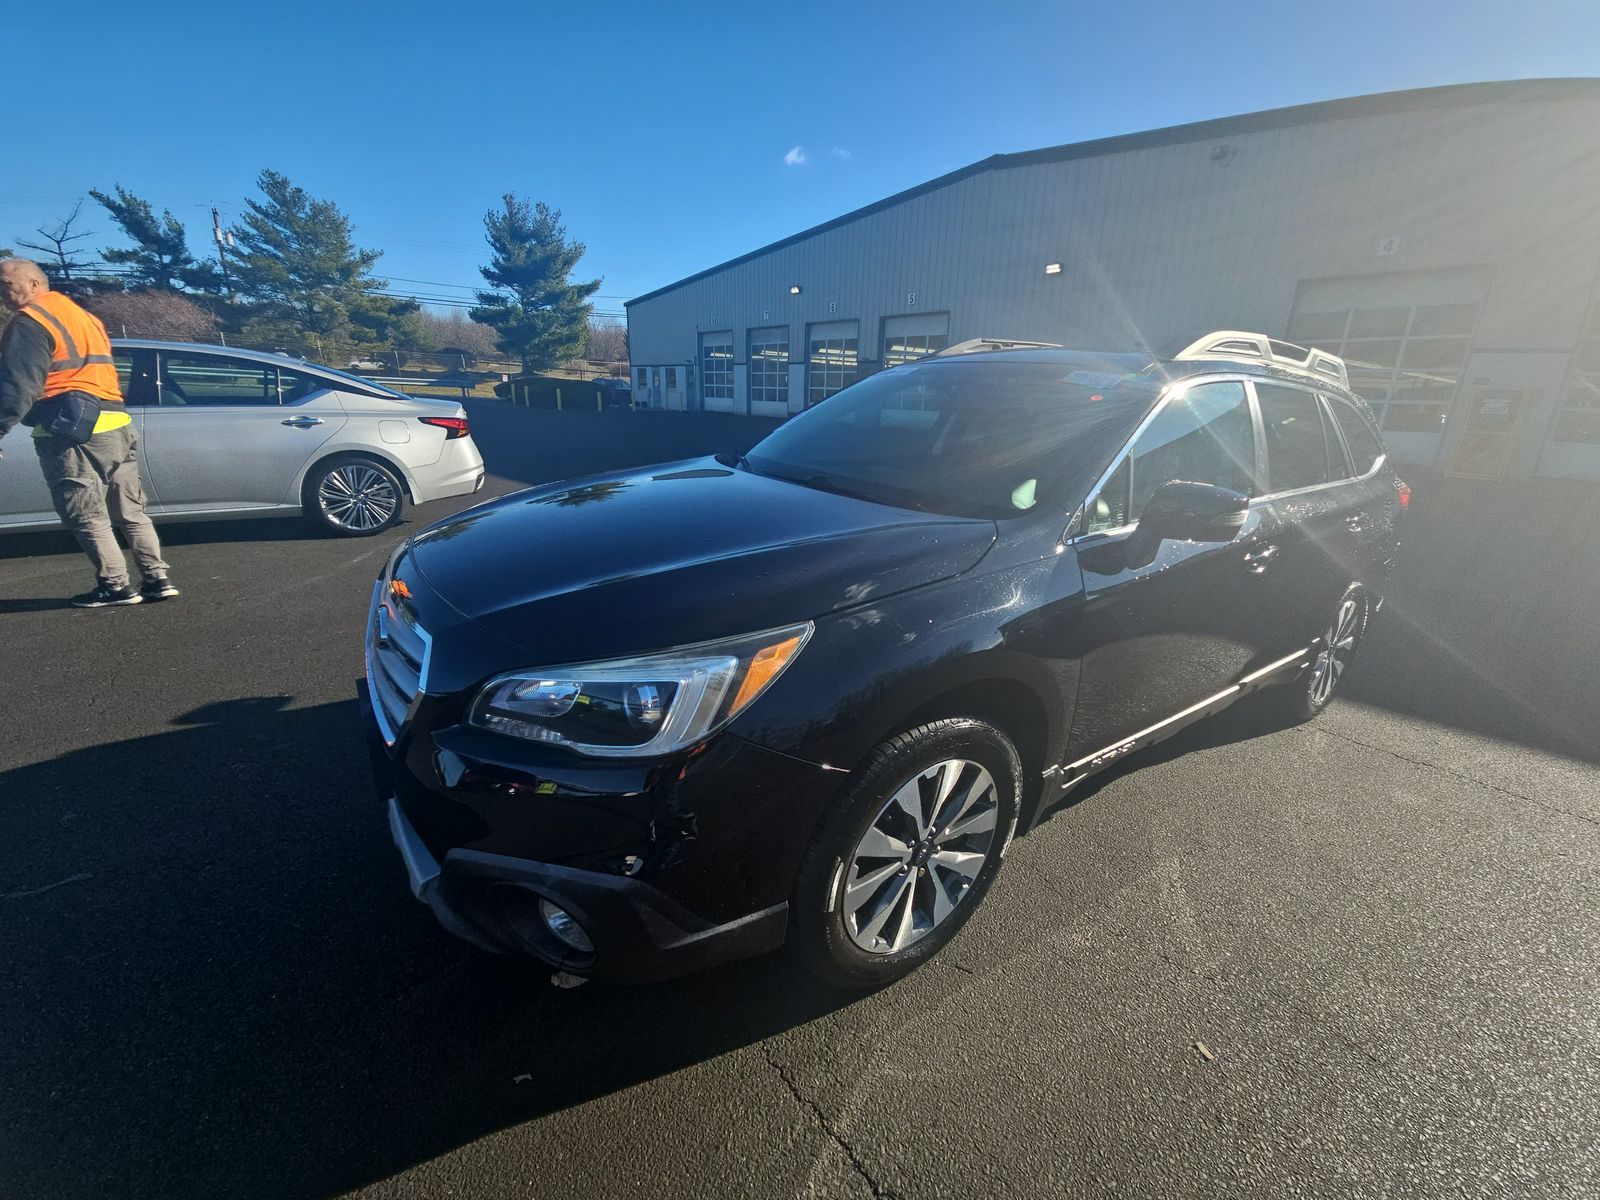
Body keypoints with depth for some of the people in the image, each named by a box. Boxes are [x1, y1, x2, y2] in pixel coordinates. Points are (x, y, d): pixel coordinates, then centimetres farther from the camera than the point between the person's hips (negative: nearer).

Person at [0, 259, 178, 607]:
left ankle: (116, 587, -1)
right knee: (130, 511, 9)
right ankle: (157, 579, 7)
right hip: (117, 424, 8)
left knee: (86, 517, -2)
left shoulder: (29, 322, -6)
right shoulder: (84, 316, 20)